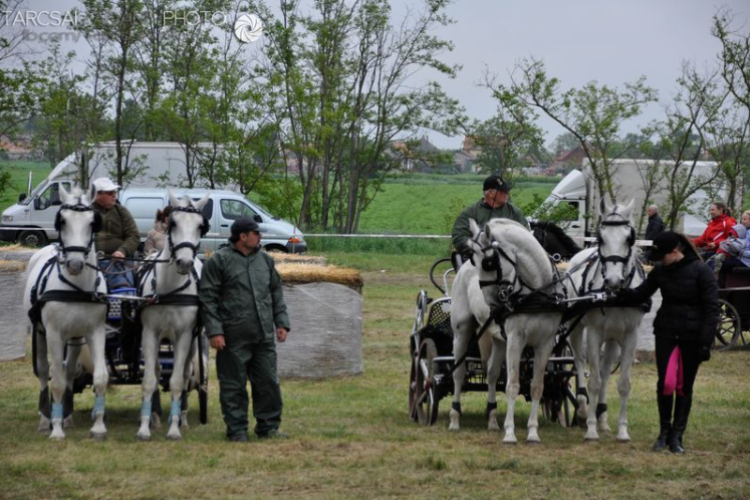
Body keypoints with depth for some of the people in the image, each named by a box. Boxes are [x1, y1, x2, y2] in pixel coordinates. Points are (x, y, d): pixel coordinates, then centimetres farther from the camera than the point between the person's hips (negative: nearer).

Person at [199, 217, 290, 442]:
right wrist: (214, 331, -14)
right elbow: (208, 299, -7)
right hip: (234, 337, -5)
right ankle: (237, 429, 10)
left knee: (268, 383, 8)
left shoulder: (265, 260, 13)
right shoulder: (219, 261, -5)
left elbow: (276, 294, 19)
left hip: (264, 336, 5)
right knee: (234, 385, 2)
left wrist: (281, 323, 10)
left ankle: (268, 426, 18)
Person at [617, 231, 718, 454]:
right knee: (666, 382, -10)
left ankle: (676, 436, 13)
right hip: (666, 332, 3)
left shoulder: (701, 271, -10)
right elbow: (641, 294, 12)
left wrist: (706, 343, -14)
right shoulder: (660, 271, 3)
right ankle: (664, 431, 8)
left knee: (684, 387, 4)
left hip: (692, 335, -3)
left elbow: (711, 309, -9)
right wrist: (623, 293, -11)